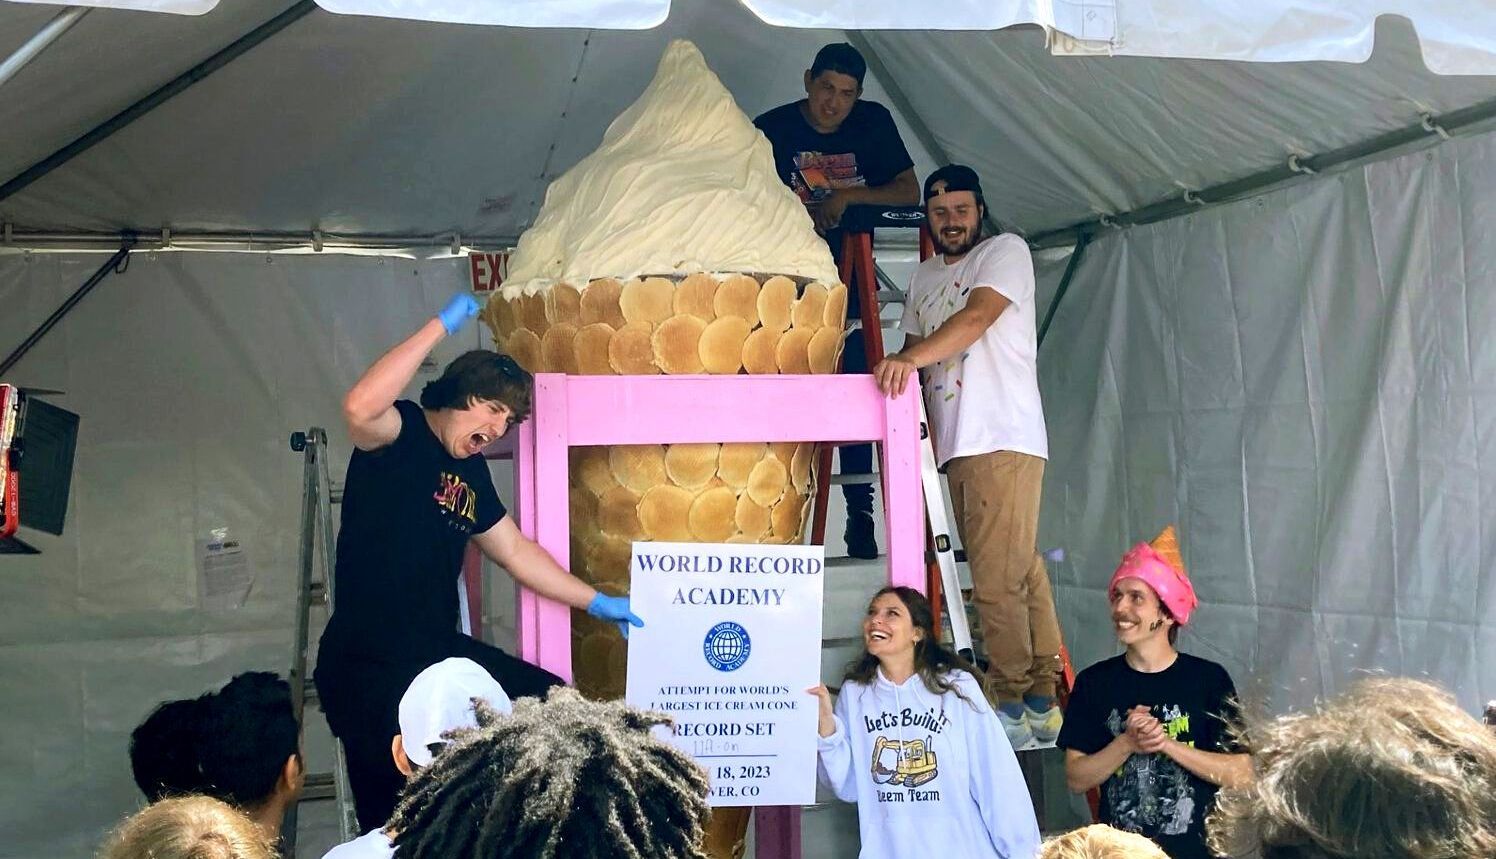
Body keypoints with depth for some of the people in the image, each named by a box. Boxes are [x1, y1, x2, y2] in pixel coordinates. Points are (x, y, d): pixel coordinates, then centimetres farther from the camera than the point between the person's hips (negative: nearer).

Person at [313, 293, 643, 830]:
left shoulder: (472, 474, 13)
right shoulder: (400, 436, -10)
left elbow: (516, 551, 21)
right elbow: (360, 408, -33)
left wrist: (595, 602, 19)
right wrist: (441, 326, -27)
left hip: (439, 653, 8)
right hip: (367, 666, -8)